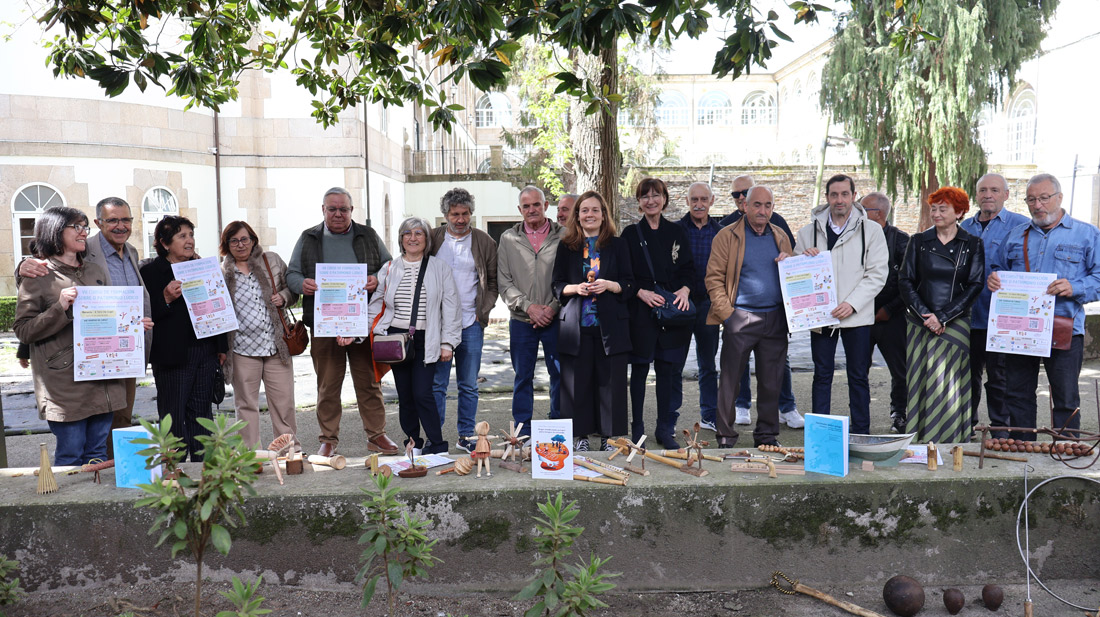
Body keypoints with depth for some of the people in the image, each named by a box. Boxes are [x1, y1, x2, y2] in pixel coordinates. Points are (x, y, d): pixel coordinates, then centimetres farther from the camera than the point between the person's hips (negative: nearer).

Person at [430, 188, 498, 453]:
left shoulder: (484, 242, 5)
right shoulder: (432, 239, 5)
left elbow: (494, 282, 10)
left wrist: (482, 311, -2)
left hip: (471, 324, 0)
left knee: (469, 385, 7)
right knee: (436, 383, 2)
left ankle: (466, 435, 17)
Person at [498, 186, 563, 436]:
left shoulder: (562, 236, 1)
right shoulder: (508, 239, 6)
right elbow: (504, 282, 3)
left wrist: (553, 308, -10)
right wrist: (528, 306, -9)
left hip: (555, 319, -1)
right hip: (521, 321, 1)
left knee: (560, 375, 5)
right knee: (522, 377, 7)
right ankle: (522, 432, 18)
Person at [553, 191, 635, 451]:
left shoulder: (618, 245, 9)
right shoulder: (566, 247, 10)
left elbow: (629, 284, 6)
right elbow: (557, 286, 9)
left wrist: (608, 285, -13)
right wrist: (575, 288, -11)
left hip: (610, 325, 0)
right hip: (575, 325, 0)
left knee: (610, 381, 0)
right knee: (577, 381, 0)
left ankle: (607, 435, 11)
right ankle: (581, 435, 11)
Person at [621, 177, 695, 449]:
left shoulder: (676, 232, 12)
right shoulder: (631, 234, 5)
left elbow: (689, 269, 10)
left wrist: (684, 290, -9)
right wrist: (641, 292, -13)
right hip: (641, 310, -2)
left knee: (670, 369, 3)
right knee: (639, 369, 2)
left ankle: (666, 428, 12)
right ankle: (637, 427, 12)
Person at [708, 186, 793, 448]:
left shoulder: (780, 237, 15)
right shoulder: (728, 236, 0)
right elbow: (714, 277, -4)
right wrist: (726, 314, -11)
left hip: (775, 319, 4)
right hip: (740, 318, -4)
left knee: (771, 381, 8)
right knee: (730, 380, 1)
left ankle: (767, 434, 21)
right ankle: (725, 437, 11)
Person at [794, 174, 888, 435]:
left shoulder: (871, 230, 3)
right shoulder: (809, 231, 8)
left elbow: (877, 274, -3)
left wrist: (852, 303, -14)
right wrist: (805, 259, -8)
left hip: (857, 315, -1)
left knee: (858, 376, 7)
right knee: (822, 374, 6)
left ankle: (860, 433, 17)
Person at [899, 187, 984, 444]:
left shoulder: (972, 244, 3)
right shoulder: (919, 241, 7)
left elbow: (975, 285, -2)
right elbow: (905, 281, 4)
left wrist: (943, 317, -11)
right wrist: (925, 315, -8)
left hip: (955, 324, -1)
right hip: (921, 324, 1)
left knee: (951, 386, -2)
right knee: (920, 384, 0)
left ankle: (950, 446, 5)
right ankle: (919, 446, 6)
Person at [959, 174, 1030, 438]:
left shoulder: (1020, 225, -1)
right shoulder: (965, 227, 14)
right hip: (966, 315, 5)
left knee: (998, 376, 2)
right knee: (968, 374, 12)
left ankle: (1000, 429, 15)